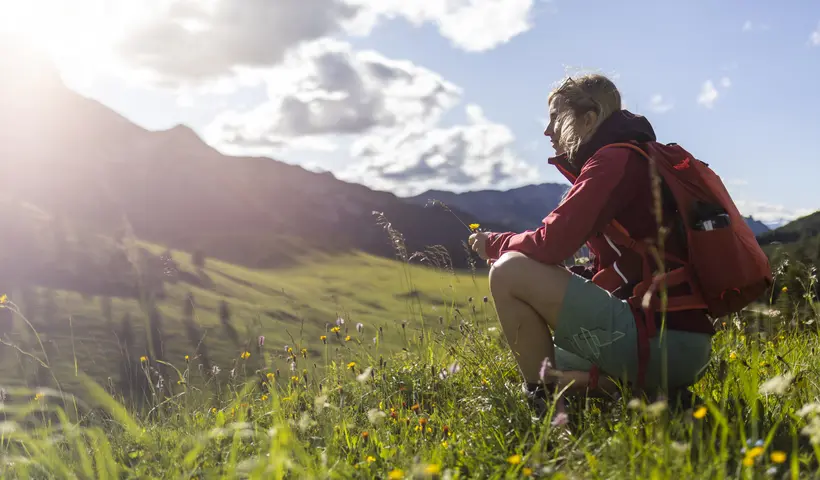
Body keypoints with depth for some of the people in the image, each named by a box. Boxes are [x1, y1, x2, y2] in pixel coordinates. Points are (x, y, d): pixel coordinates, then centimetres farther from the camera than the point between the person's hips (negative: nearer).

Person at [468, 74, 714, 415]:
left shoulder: (614, 159, -9)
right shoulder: (638, 158, 21)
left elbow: (550, 244, -17)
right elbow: (608, 268, 21)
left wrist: (494, 244, 4)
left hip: (657, 340, -10)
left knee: (508, 273, -10)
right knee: (547, 359, 28)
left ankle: (543, 400, -5)